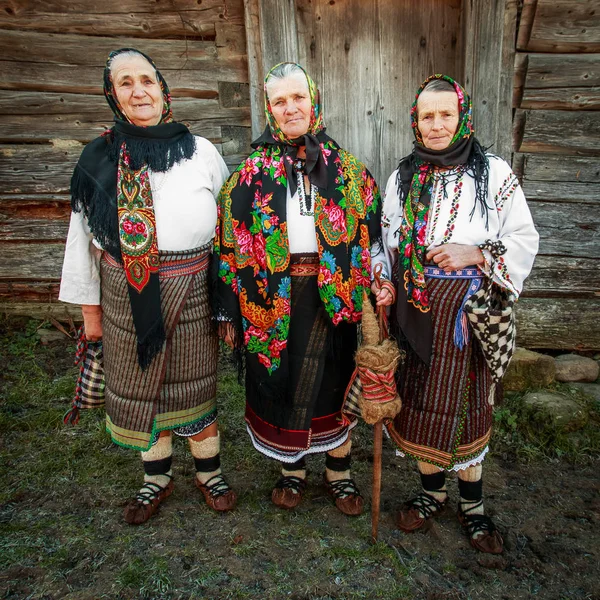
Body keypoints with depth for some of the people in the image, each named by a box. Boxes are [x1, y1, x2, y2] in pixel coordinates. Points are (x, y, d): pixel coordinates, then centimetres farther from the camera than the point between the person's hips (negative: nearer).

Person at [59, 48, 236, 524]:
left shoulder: (200, 151, -2)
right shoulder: (99, 159, 1)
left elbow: (229, 221, 2)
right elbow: (84, 236, 5)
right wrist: (89, 306, 7)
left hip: (192, 289, -1)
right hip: (127, 294, 2)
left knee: (195, 382, 11)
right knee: (141, 384, 14)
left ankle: (209, 471, 34)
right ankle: (158, 476, 37)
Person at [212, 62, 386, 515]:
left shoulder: (347, 169, 4)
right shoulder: (252, 173, 2)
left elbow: (372, 232, 7)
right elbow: (230, 244, 1)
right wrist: (229, 311, 0)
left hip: (332, 293, 0)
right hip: (272, 295, 0)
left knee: (333, 377, 9)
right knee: (280, 379, 10)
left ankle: (339, 472, 31)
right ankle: (293, 470, 34)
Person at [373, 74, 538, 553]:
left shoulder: (494, 173, -2)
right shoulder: (403, 176, 7)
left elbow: (525, 239, -1)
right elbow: (386, 241, 12)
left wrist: (475, 253, -18)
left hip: (469, 310, -2)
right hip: (415, 310, 3)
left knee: (467, 404, 7)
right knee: (421, 403, 10)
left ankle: (472, 504, 29)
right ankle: (433, 491, 34)